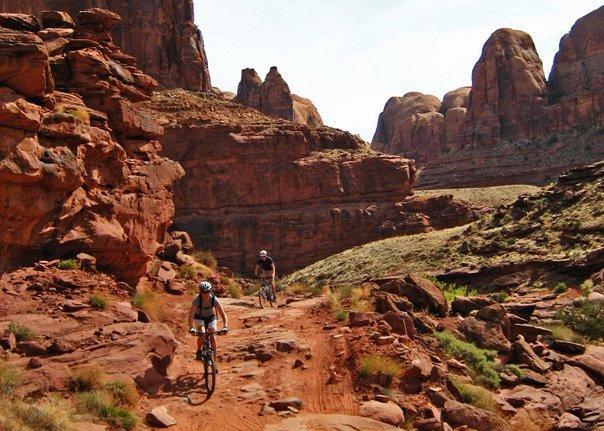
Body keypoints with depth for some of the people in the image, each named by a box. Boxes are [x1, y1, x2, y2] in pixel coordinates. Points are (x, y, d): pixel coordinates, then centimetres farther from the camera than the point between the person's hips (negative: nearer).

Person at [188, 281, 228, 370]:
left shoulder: (214, 299, -27)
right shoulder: (197, 300, -31)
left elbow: (223, 314, -27)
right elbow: (191, 315, -35)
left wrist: (225, 327, -41)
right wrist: (191, 328, -50)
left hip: (211, 318, 1)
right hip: (199, 318, -1)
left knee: (213, 338, -9)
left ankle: (214, 362, 1)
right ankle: (199, 351, 0)